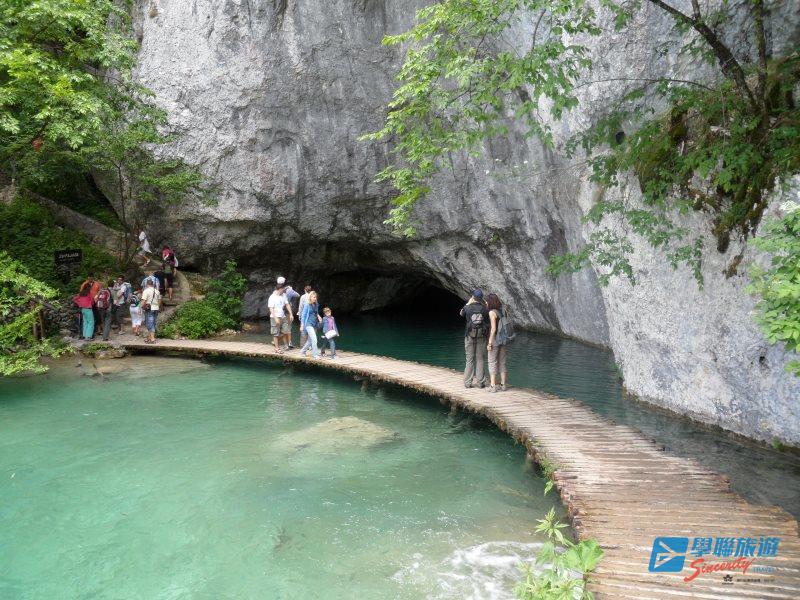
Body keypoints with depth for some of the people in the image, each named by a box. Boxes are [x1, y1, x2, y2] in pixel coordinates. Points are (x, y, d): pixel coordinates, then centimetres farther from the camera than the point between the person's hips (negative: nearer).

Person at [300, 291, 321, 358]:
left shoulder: (316, 305, 10)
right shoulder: (307, 305, -7)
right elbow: (303, 315, -3)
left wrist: (318, 316, -1)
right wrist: (302, 325, -4)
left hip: (315, 324, 7)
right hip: (309, 324, -7)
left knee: (310, 340, 14)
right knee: (314, 339, -16)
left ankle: (303, 351, 32)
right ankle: (315, 354, -10)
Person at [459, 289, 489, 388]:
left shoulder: (468, 308, -6)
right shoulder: (484, 309, -7)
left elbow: (461, 313, 16)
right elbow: (488, 320, 7)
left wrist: (468, 303, 20)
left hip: (470, 336, 0)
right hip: (481, 337, 0)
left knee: (470, 360, 7)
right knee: (480, 359, 7)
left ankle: (467, 382, 8)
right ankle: (481, 382, 9)